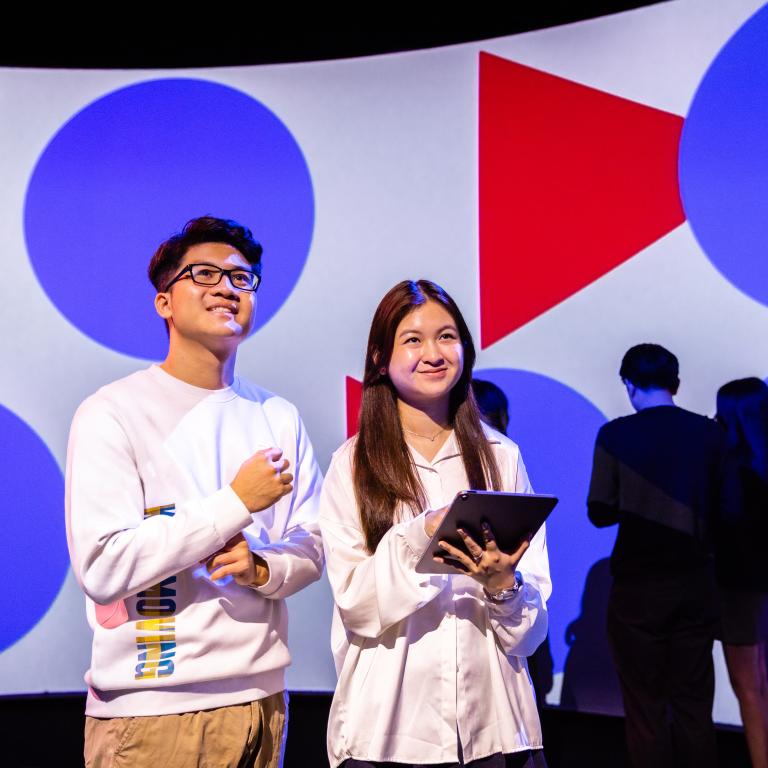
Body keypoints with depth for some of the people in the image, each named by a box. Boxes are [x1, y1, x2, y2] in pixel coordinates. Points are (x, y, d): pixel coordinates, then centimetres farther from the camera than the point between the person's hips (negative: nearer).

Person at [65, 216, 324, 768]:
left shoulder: (278, 417, 9)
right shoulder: (112, 414, -9)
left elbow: (311, 549, 9)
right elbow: (102, 568, -18)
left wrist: (261, 569, -13)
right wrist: (235, 503, -17)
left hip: (260, 697, 5)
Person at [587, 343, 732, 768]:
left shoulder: (616, 435, -9)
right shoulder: (709, 433, -1)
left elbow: (600, 513, -8)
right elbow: (724, 507, 3)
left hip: (639, 585, -3)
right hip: (695, 581, 3)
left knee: (645, 705, 6)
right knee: (694, 702, 12)